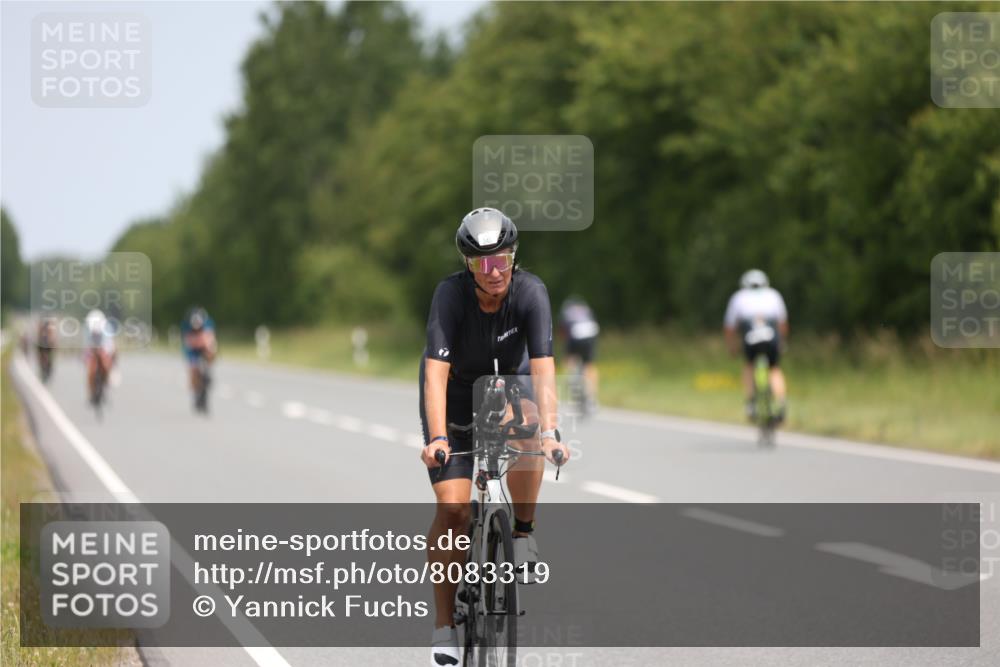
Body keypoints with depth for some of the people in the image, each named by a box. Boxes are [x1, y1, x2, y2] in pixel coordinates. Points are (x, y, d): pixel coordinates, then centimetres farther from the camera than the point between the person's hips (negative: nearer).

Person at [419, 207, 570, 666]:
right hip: (455, 392, -1)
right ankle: (444, 626, -1)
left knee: (523, 425, -35)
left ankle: (523, 531, -12)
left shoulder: (530, 292, -26)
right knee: (453, 507, -12)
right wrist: (436, 437, -48)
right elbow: (436, 372, -36)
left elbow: (543, 368, -34)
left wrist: (549, 431, -47)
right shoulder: (450, 294, -29)